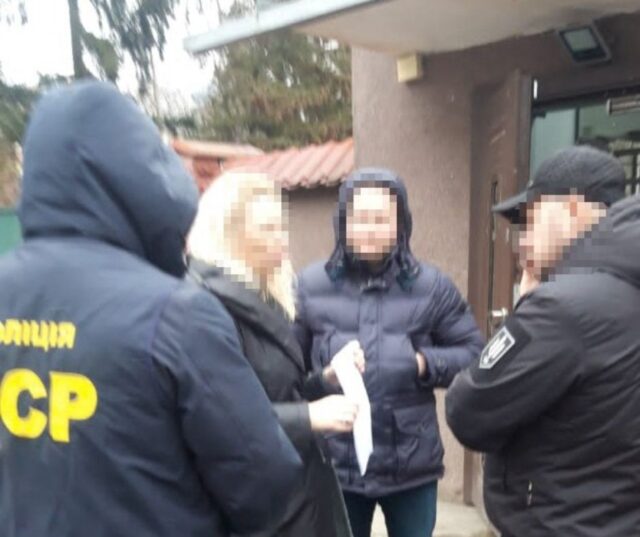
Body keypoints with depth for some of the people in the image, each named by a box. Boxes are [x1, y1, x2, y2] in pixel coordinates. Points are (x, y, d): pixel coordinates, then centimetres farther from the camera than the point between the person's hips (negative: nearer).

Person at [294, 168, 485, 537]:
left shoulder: (432, 286, -3)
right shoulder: (311, 285, -7)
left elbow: (474, 352, 1)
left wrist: (426, 364, -14)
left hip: (412, 467, 1)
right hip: (336, 465, 0)